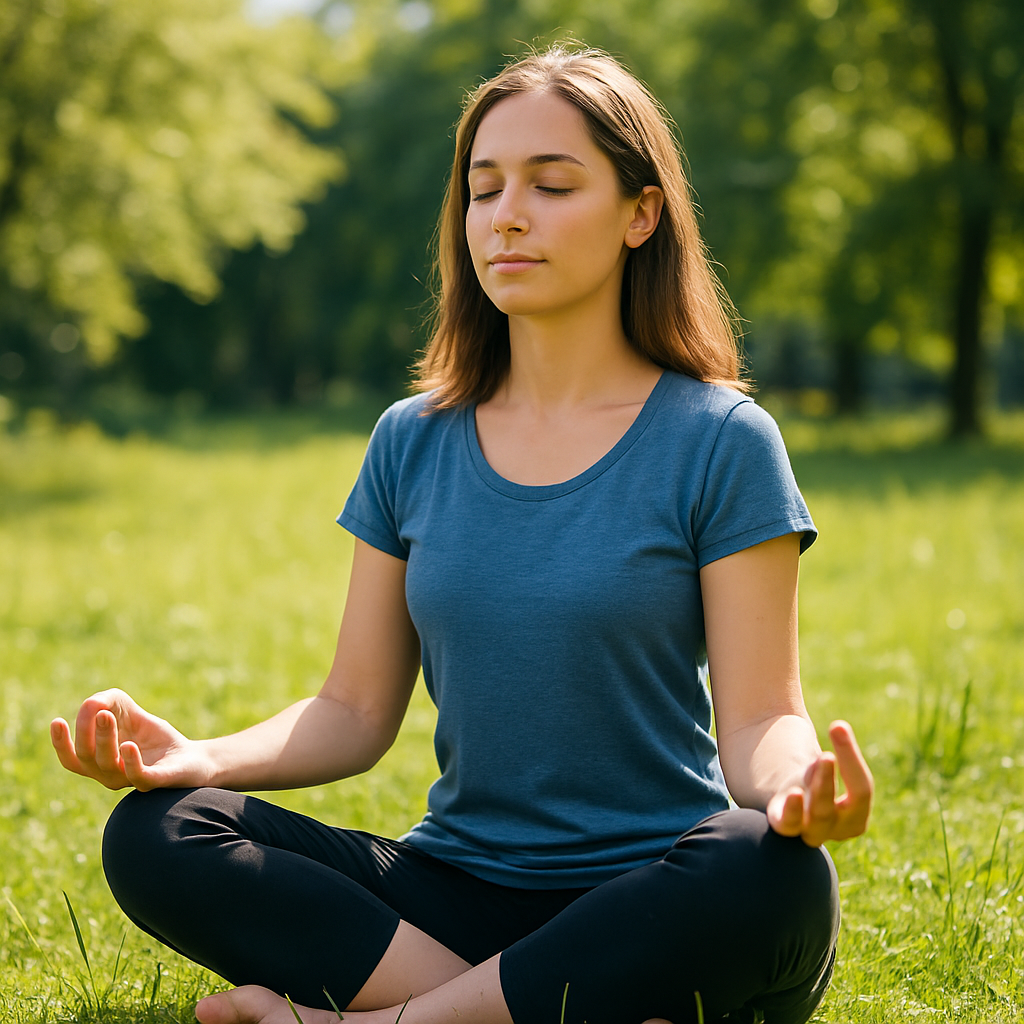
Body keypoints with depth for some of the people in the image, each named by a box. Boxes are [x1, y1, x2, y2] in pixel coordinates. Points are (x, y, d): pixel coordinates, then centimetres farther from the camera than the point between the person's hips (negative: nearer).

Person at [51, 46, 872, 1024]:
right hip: (456, 891, 3)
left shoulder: (720, 442, -2)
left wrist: (795, 782, -31)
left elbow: (757, 719, -7)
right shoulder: (413, 444, 9)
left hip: (651, 908, -3)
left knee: (772, 877, -38)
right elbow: (357, 709, 9)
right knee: (152, 838, -17)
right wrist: (198, 756, -10)